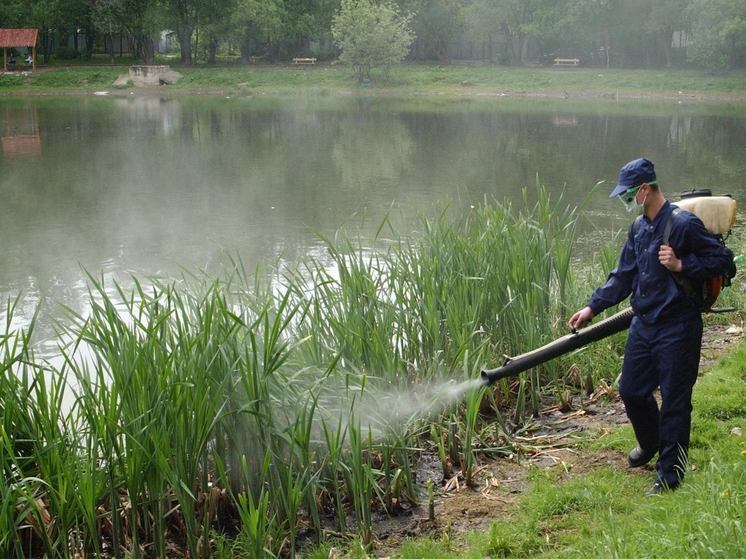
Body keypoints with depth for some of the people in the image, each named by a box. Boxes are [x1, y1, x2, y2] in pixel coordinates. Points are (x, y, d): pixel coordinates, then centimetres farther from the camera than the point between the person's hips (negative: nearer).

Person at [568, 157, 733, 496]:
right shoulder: (638, 229, 8)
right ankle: (650, 444, 44)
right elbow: (623, 276, 14)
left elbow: (721, 259, -11)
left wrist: (681, 265, -22)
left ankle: (669, 474, 12)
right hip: (643, 325, 8)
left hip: (677, 328, -8)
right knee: (631, 391, 17)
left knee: (674, 402, 1)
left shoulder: (683, 224, -15)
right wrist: (592, 307, 7)